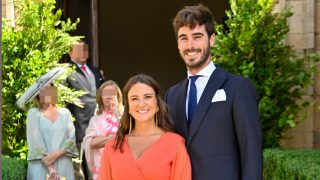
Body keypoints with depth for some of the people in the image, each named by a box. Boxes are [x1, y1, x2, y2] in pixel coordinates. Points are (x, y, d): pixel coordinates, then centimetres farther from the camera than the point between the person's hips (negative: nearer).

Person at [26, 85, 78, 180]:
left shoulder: (65, 113, 13)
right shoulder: (33, 113, 5)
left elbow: (72, 139, 5)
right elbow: (35, 142, -5)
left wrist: (56, 154, -13)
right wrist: (49, 168, -14)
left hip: (64, 166, 2)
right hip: (41, 167, -2)